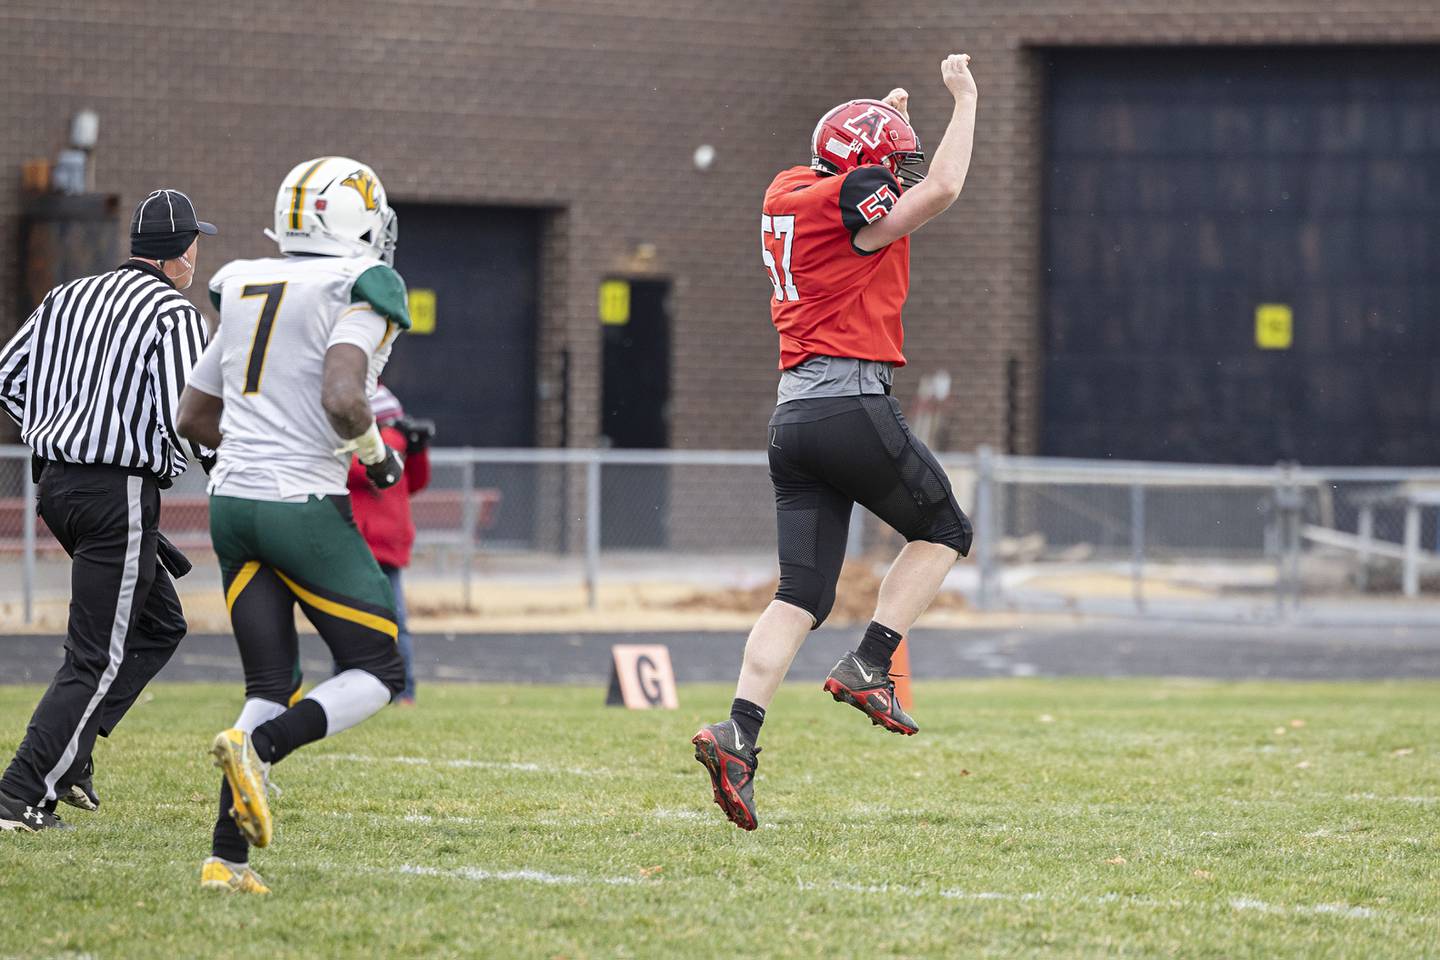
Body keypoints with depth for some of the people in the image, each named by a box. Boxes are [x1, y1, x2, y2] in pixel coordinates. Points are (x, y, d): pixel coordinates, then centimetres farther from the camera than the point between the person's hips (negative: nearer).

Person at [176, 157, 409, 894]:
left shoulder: (247, 293, 13)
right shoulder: (359, 294, -8)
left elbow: (193, 417, 18)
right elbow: (342, 399, -24)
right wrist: (375, 451, -5)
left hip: (231, 501, 7)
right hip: (303, 505, -7)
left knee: (270, 684, 11)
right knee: (375, 673, 5)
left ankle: (227, 858, 0)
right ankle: (259, 744, -20)